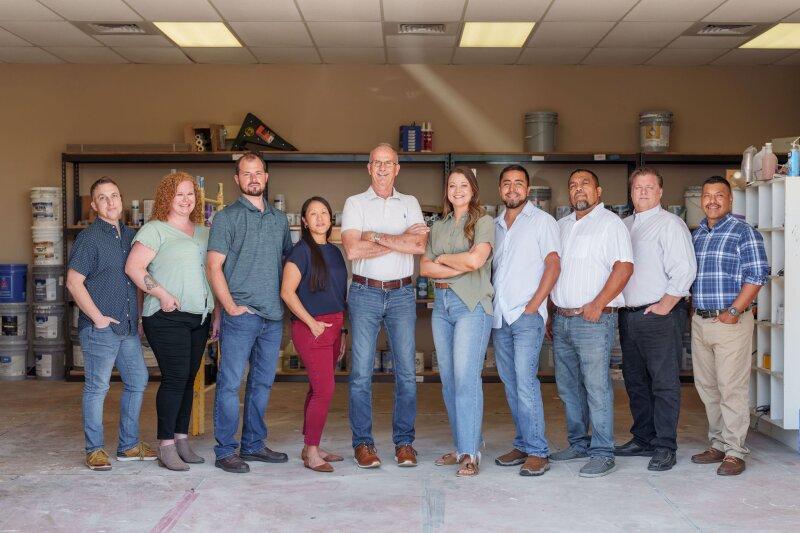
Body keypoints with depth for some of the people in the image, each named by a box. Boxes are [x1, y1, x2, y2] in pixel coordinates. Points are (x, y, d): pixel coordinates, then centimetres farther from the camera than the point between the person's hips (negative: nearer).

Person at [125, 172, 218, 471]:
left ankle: (182, 441, 18)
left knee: (188, 379, 9)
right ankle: (166, 447, -1)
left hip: (199, 317, 6)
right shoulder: (155, 230, -3)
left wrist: (216, 314, 16)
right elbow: (134, 267, -12)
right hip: (167, 318, -6)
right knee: (174, 378, -9)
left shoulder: (203, 233, 17)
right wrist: (163, 295, -16)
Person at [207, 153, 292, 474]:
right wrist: (231, 307, -14)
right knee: (230, 382, -4)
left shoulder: (279, 219, 15)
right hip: (241, 315, -6)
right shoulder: (227, 217, -2)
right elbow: (214, 267, -7)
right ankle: (225, 451, 3)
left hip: (273, 315, 6)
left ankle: (254, 445, 22)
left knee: (262, 383, 12)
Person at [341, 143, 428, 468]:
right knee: (361, 372, -1)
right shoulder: (355, 204, 4)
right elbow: (353, 250, -11)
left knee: (406, 371, 2)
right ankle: (362, 443, 8)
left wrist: (376, 237, -10)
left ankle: (404, 442, 12)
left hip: (402, 294, 2)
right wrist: (402, 240, -7)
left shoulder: (410, 204, 11)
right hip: (365, 294, -2)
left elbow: (420, 246, -6)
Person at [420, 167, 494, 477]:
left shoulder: (483, 222, 0)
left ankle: (470, 453, -6)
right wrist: (458, 267, -6)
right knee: (448, 378, 7)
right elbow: (424, 267, 8)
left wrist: (441, 258, 0)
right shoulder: (438, 227, 17)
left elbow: (476, 259, -15)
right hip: (441, 305, 6)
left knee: (466, 378, -11)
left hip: (472, 305, -6)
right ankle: (461, 447, 15)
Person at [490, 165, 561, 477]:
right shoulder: (495, 225, 17)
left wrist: (533, 306, -13)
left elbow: (553, 265, -7)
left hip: (527, 314, -6)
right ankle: (522, 445, 17)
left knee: (525, 381, -13)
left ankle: (537, 452, -8)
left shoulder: (542, 220, 0)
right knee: (510, 384, 8)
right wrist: (489, 303, 9)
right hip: (499, 316, 6)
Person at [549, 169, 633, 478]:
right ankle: (578, 444, 23)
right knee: (568, 388, 12)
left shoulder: (610, 223, -3)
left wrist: (597, 304, -18)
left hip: (593, 319, -7)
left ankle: (602, 453, -2)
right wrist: (551, 311, 14)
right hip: (561, 320, 7)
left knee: (597, 388, -7)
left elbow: (624, 266, -13)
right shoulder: (561, 225, 19)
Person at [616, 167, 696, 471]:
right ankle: (643, 439, 25)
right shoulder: (623, 225, 16)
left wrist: (665, 305, -14)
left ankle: (665, 447, 2)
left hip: (660, 314, -7)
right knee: (635, 381, 14)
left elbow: (685, 270, -13)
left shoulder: (670, 224, -6)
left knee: (664, 383, -4)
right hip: (628, 315, 8)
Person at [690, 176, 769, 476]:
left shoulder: (743, 232, -4)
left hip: (731, 321, -6)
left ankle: (734, 452, 1)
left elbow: (757, 275, -10)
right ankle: (718, 444, 22)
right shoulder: (696, 234, 15)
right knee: (706, 387, 11)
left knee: (732, 388, -5)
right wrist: (694, 308, 8)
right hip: (700, 321, 7)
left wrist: (734, 310, -15)